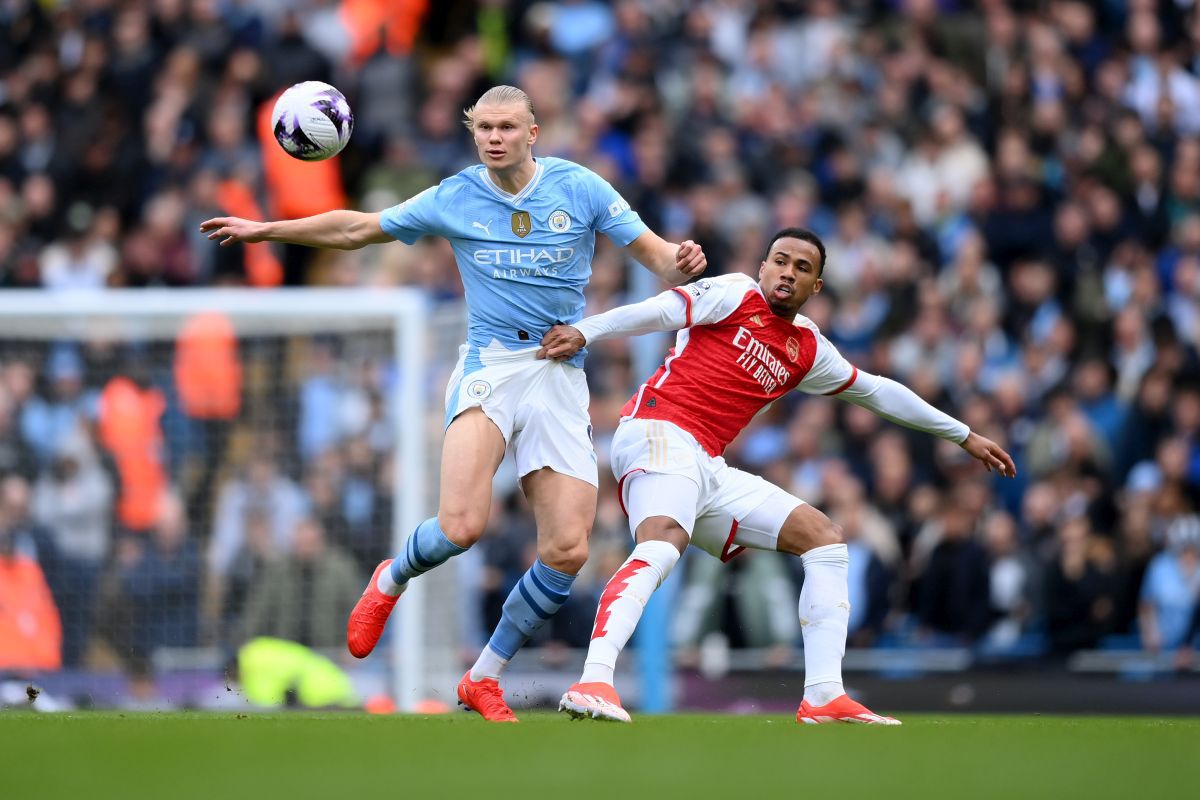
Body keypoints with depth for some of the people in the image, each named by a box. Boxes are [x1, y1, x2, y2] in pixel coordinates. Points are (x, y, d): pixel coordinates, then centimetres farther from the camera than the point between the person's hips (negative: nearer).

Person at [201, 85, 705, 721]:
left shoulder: (580, 188, 3)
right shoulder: (454, 200, 4)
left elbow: (653, 253, 4)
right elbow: (357, 229, 15)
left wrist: (680, 263, -20)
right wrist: (265, 230, 15)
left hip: (561, 376, 2)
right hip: (489, 369, -2)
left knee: (567, 551, -8)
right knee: (462, 525, -24)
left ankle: (484, 677, 12)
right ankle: (392, 580, 12)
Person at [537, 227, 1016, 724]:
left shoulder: (808, 350, 21)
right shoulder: (735, 295, 3)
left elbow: (877, 391, 32)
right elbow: (659, 312, -9)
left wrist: (964, 436, 39)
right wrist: (583, 332, -24)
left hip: (707, 469, 8)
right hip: (661, 434, -8)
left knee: (824, 537, 6)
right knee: (661, 548, -35)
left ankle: (823, 697, -1)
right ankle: (593, 682, -50)